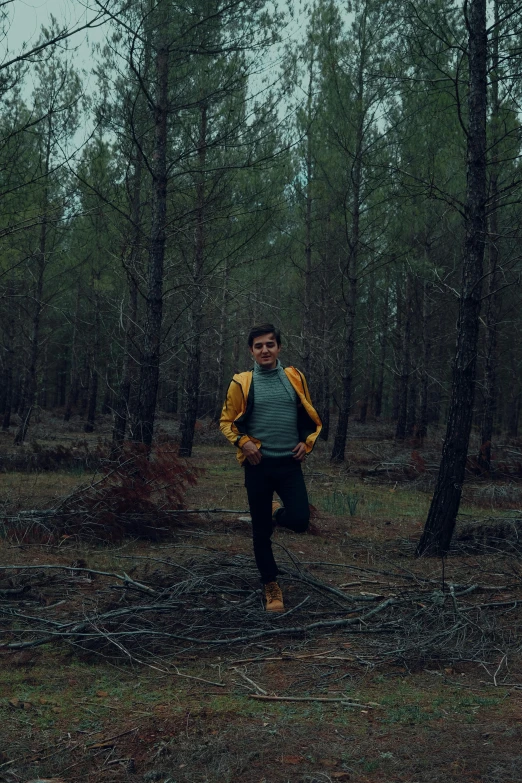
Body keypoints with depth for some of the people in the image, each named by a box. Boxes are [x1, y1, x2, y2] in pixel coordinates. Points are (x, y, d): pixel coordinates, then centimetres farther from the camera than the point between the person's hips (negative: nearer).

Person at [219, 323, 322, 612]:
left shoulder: (294, 378, 5)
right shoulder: (242, 383, -2)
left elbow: (309, 416, 15)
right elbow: (226, 421, 5)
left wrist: (306, 442, -1)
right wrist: (243, 442, -13)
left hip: (290, 463, 1)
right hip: (259, 465, -1)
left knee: (300, 521, -13)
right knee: (260, 531, 5)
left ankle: (277, 515, 24)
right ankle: (271, 586, 23)